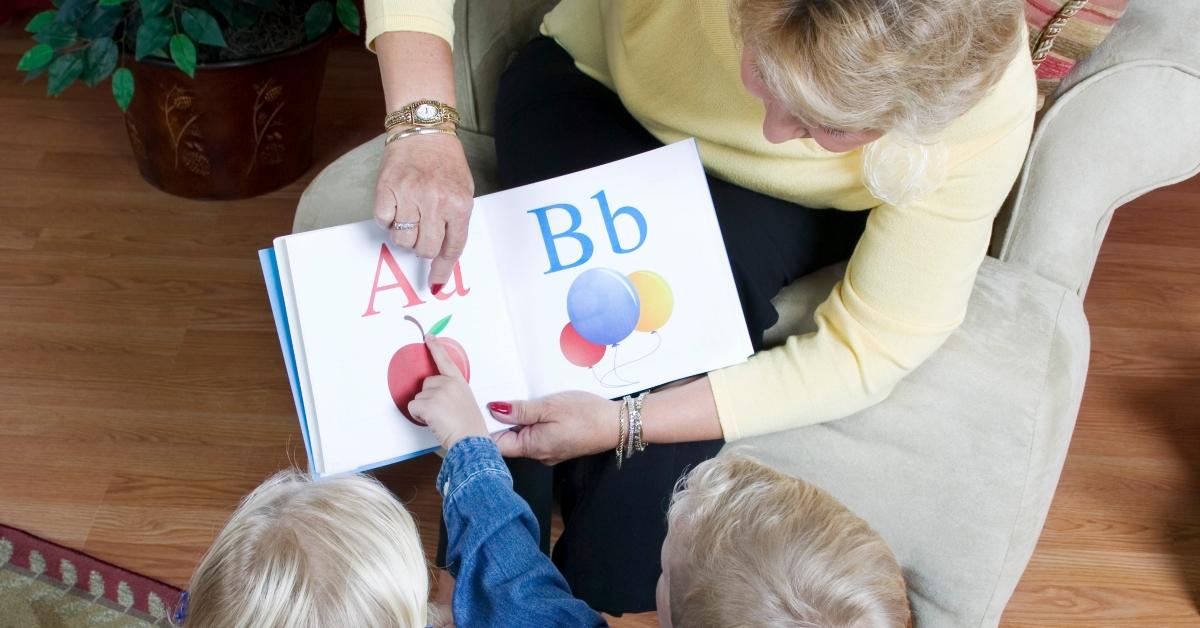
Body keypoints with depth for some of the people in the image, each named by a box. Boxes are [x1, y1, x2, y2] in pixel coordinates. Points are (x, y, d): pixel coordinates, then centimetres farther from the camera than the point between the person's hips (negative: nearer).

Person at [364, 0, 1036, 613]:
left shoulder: (988, 113, -34)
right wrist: (424, 126, -46)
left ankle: (614, 606, -5)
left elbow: (868, 349, -25)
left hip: (790, 210, 0)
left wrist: (624, 422, -35)